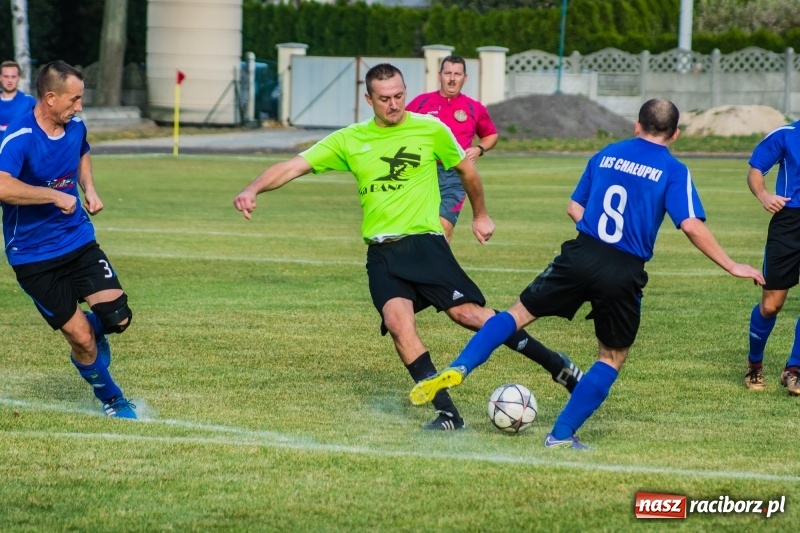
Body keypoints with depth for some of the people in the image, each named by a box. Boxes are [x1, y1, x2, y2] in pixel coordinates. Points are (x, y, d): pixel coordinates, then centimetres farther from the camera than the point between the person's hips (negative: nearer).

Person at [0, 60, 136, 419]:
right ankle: (109, 398, 21)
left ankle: (92, 333, 26)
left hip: (79, 241, 6)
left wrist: (88, 189, 8)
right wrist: (55, 195, -34)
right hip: (33, 256, -5)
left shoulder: (75, 127, 0)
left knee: (117, 317, -10)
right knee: (81, 338, -5)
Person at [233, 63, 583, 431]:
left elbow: (466, 169, 18)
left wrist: (480, 215, 30)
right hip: (382, 252, 2)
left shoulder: (431, 130, 2)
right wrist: (254, 189, -14)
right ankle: (446, 413, -16)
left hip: (425, 243, -2)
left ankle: (558, 366, 0)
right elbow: (295, 166, 2)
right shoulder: (350, 141, 5)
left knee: (468, 313, -14)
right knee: (398, 321, -22)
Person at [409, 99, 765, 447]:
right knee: (613, 357, 14)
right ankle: (562, 434, 8)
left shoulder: (606, 155, 13)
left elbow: (574, 208, 19)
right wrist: (732, 267, -6)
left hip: (581, 256, 3)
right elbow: (691, 225, -11)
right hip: (625, 273, -3)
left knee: (520, 313, 15)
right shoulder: (673, 171, -1)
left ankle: (456, 370, -2)